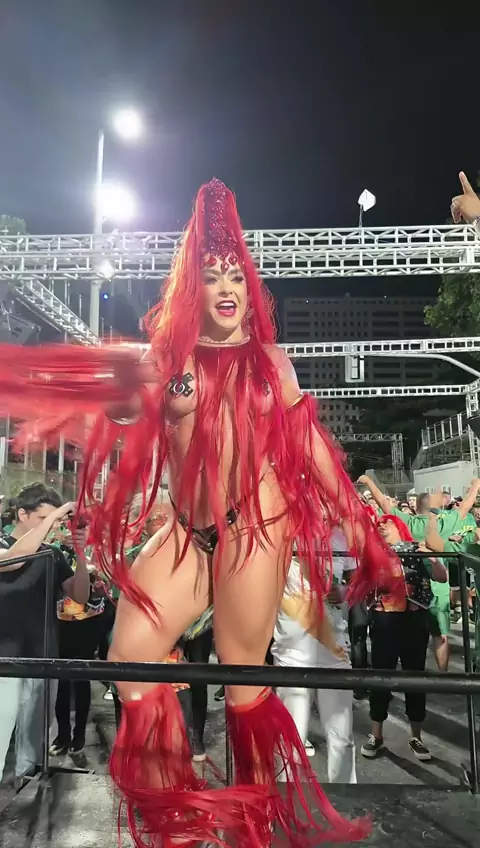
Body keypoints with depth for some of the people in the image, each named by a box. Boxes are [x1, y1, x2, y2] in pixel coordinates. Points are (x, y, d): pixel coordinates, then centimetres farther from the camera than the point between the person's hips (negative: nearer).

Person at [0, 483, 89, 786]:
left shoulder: (53, 553, 6)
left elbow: (80, 596, 2)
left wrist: (81, 553, -13)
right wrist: (53, 515, -29)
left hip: (43, 660, 4)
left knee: (33, 738, 14)